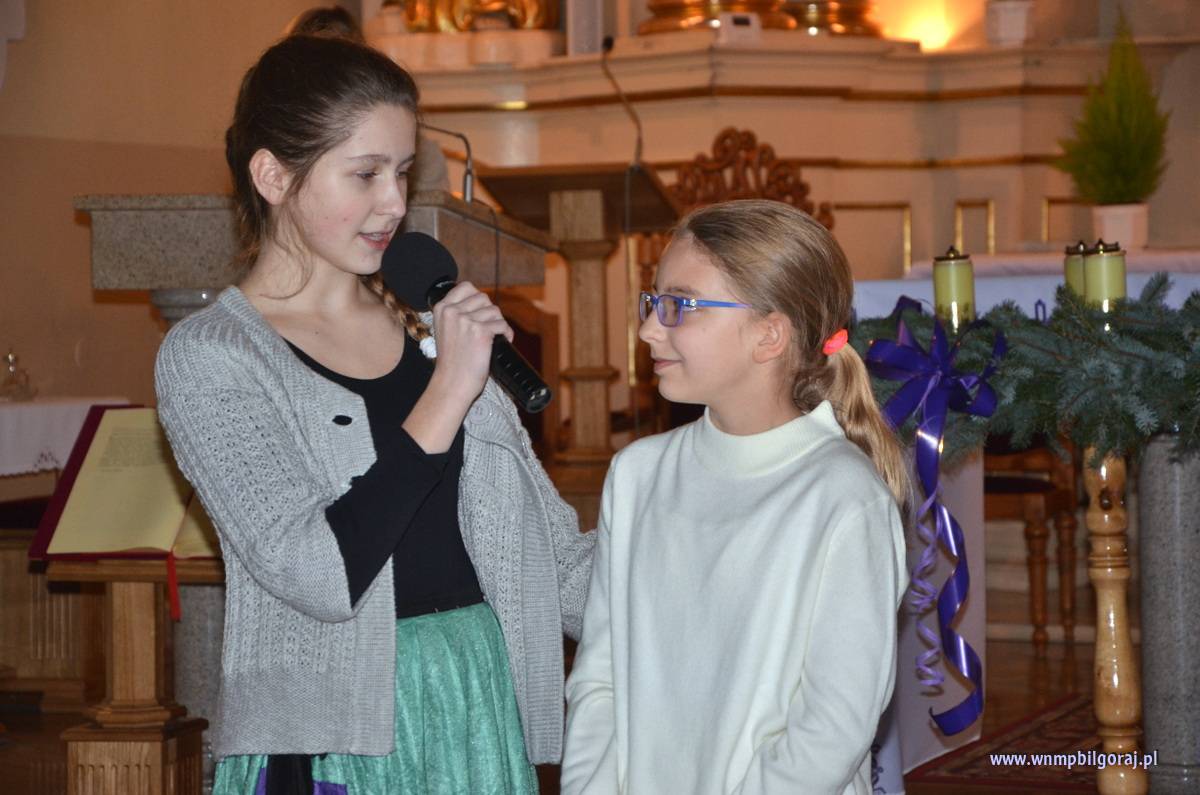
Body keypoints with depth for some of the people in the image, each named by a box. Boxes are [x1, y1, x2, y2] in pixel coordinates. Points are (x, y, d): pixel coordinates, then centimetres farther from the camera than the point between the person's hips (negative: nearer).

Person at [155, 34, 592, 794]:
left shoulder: (434, 324, 8)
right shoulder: (209, 357, -8)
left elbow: (548, 547, 11)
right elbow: (317, 575, -20)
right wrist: (447, 393, -17)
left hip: (482, 697, 5)